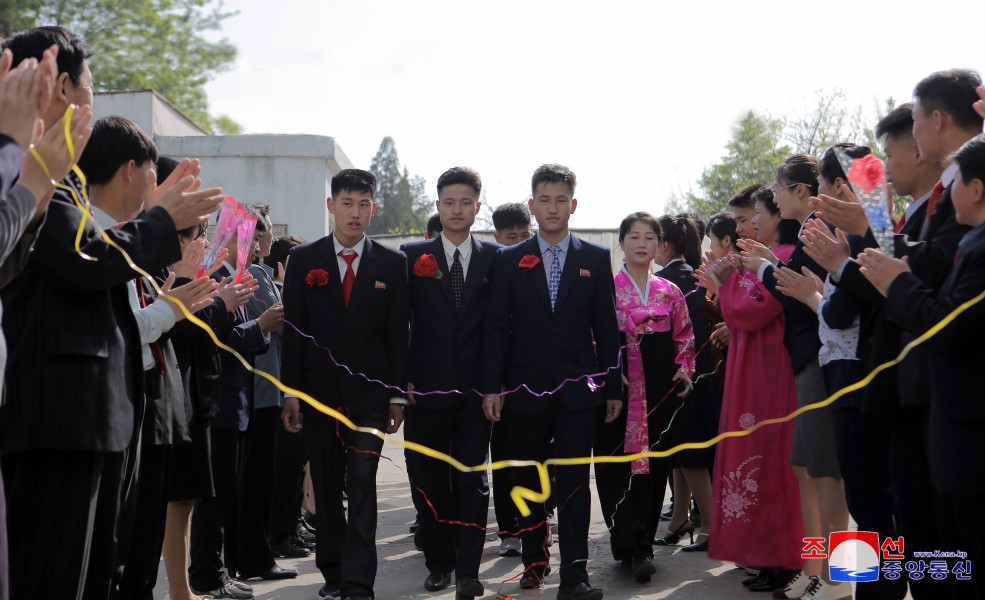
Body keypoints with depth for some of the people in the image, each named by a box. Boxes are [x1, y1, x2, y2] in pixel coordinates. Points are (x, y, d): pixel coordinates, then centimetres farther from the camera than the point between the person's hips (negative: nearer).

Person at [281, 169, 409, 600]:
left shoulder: (391, 264, 3)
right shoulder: (304, 260, 4)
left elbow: (398, 333, 3)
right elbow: (293, 329, 2)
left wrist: (397, 395, -1)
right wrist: (290, 393, -3)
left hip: (369, 393, -1)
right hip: (319, 392, 2)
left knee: (362, 487, -8)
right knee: (326, 488, 9)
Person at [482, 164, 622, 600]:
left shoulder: (596, 259, 5)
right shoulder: (509, 261, 5)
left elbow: (606, 327, 6)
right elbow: (496, 329, 2)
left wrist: (613, 387, 3)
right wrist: (492, 387, -4)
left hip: (577, 389, -1)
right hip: (525, 389, 1)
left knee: (574, 482, -5)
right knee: (528, 481, 10)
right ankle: (534, 560, 24)